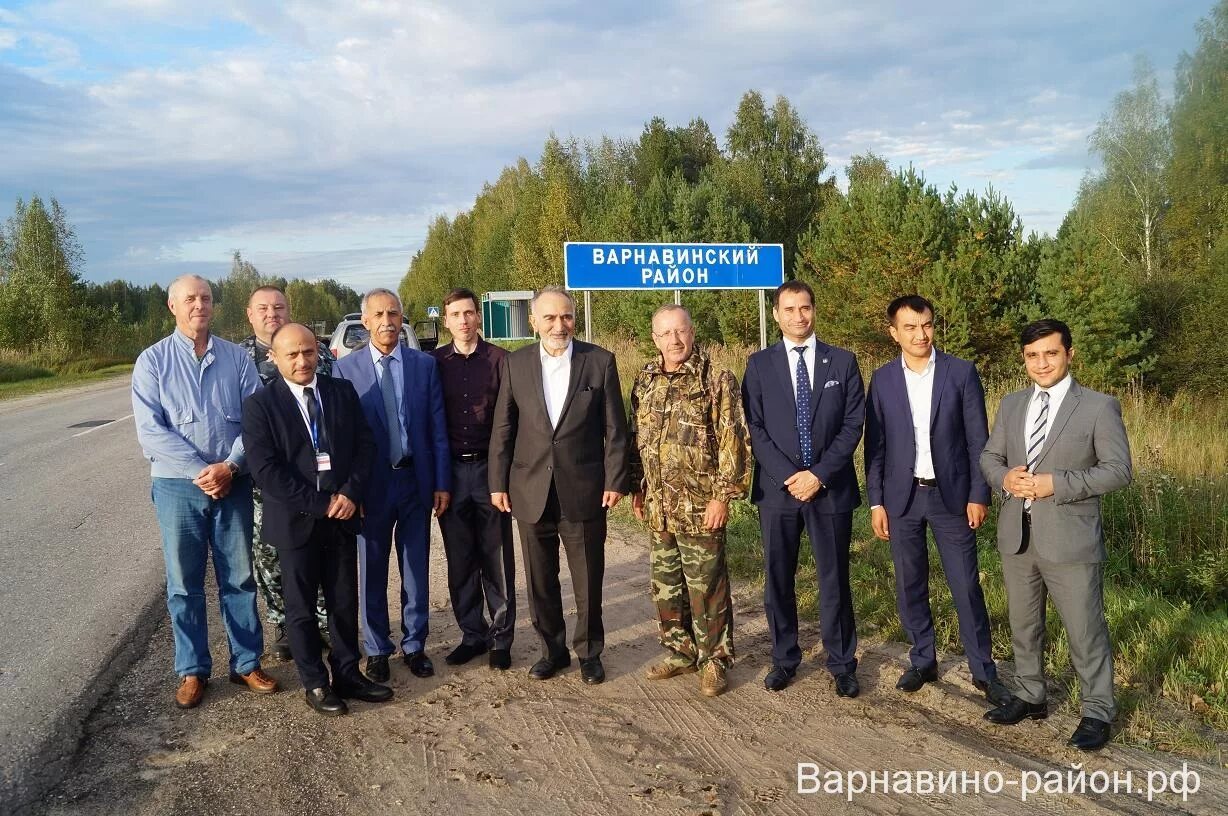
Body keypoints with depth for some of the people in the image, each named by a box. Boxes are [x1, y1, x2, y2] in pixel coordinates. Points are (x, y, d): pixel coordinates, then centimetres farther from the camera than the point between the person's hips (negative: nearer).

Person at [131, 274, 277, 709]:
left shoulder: (236, 357, 3)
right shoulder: (153, 360, -1)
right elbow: (150, 430, -9)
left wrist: (230, 467, -15)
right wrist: (201, 472, -15)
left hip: (233, 484, 1)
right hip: (178, 485, -1)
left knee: (239, 579, 9)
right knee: (184, 584, 8)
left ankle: (246, 663, 22)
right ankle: (192, 671, 21)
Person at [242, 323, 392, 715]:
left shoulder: (342, 391, 5)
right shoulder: (259, 405, -7)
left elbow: (365, 444, 3)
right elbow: (265, 469, -14)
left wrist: (351, 494, -12)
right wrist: (319, 504, -16)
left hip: (342, 516, 3)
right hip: (296, 521, -3)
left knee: (345, 602, 13)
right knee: (301, 608, 9)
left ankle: (347, 674, 27)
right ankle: (315, 683, 23)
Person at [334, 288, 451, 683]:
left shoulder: (425, 364, 1)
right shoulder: (346, 368, -3)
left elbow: (437, 427, 2)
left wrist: (442, 482, -2)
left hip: (416, 480, 1)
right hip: (371, 483, -1)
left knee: (416, 568, 11)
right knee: (372, 571, 10)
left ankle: (414, 645, 25)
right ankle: (376, 649, 25)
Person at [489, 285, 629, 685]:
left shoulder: (599, 361, -2)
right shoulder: (515, 363, 3)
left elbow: (614, 428, -1)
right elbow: (502, 428, 5)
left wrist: (615, 481, -5)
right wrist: (498, 483, 3)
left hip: (584, 490, -2)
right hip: (531, 491, 2)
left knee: (588, 579, 8)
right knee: (540, 580, 12)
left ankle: (589, 652, 26)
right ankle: (553, 649, 29)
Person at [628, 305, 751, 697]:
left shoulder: (717, 379, -8)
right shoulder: (645, 380, 9)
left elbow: (734, 440, -12)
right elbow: (635, 437, 16)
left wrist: (723, 495, -15)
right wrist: (636, 487, 14)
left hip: (701, 506, -6)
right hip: (659, 506, 6)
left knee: (706, 586, 2)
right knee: (666, 584, 15)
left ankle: (714, 659, 17)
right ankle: (680, 652, 30)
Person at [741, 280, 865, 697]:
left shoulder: (842, 361, 5)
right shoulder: (760, 364, 4)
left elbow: (853, 424, -1)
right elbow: (754, 427, -1)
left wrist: (819, 474, -11)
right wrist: (788, 476, -12)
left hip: (830, 487, 0)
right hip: (777, 488, 1)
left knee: (834, 579, 5)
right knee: (778, 580, 8)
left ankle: (842, 664, 19)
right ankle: (784, 659, 23)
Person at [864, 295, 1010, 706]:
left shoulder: (961, 372, -3)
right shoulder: (882, 379, 1)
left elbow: (977, 439, -2)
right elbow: (875, 445, 3)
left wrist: (979, 495, -6)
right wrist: (876, 502, 0)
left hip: (951, 495, -2)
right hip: (902, 497, 2)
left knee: (966, 586, 2)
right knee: (910, 586, 10)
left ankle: (983, 670, 15)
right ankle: (922, 661, 26)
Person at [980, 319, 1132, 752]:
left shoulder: (1099, 407, -6)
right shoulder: (1011, 404, 9)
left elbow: (1118, 469, -11)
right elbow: (989, 456, 12)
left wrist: (1056, 484, -20)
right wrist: (1005, 478, -11)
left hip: (1070, 539, -5)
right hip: (1017, 536, 5)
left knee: (1085, 631, 3)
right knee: (1023, 625, 18)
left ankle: (1097, 712, 20)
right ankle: (1029, 697, 35)